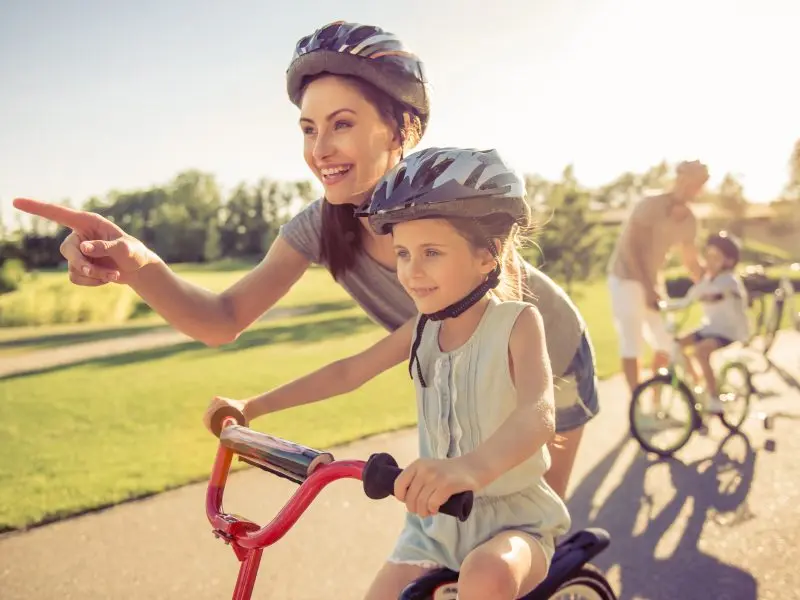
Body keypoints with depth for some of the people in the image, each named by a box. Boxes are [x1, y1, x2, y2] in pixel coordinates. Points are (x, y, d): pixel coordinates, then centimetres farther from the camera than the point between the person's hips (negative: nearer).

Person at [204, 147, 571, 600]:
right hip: (437, 517, 6)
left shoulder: (518, 322, -17)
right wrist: (252, 406, 1)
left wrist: (472, 467, -55)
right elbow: (349, 371, 8)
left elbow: (539, 414, -34)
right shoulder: (424, 328, 1)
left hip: (515, 517, -5)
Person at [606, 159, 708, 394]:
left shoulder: (689, 221, 1)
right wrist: (647, 288, -29)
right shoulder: (649, 206, -18)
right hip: (627, 278, -6)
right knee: (632, 345, -7)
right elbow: (630, 248, -23)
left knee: (666, 342, 3)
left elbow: (691, 262, 8)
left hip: (653, 280, 6)